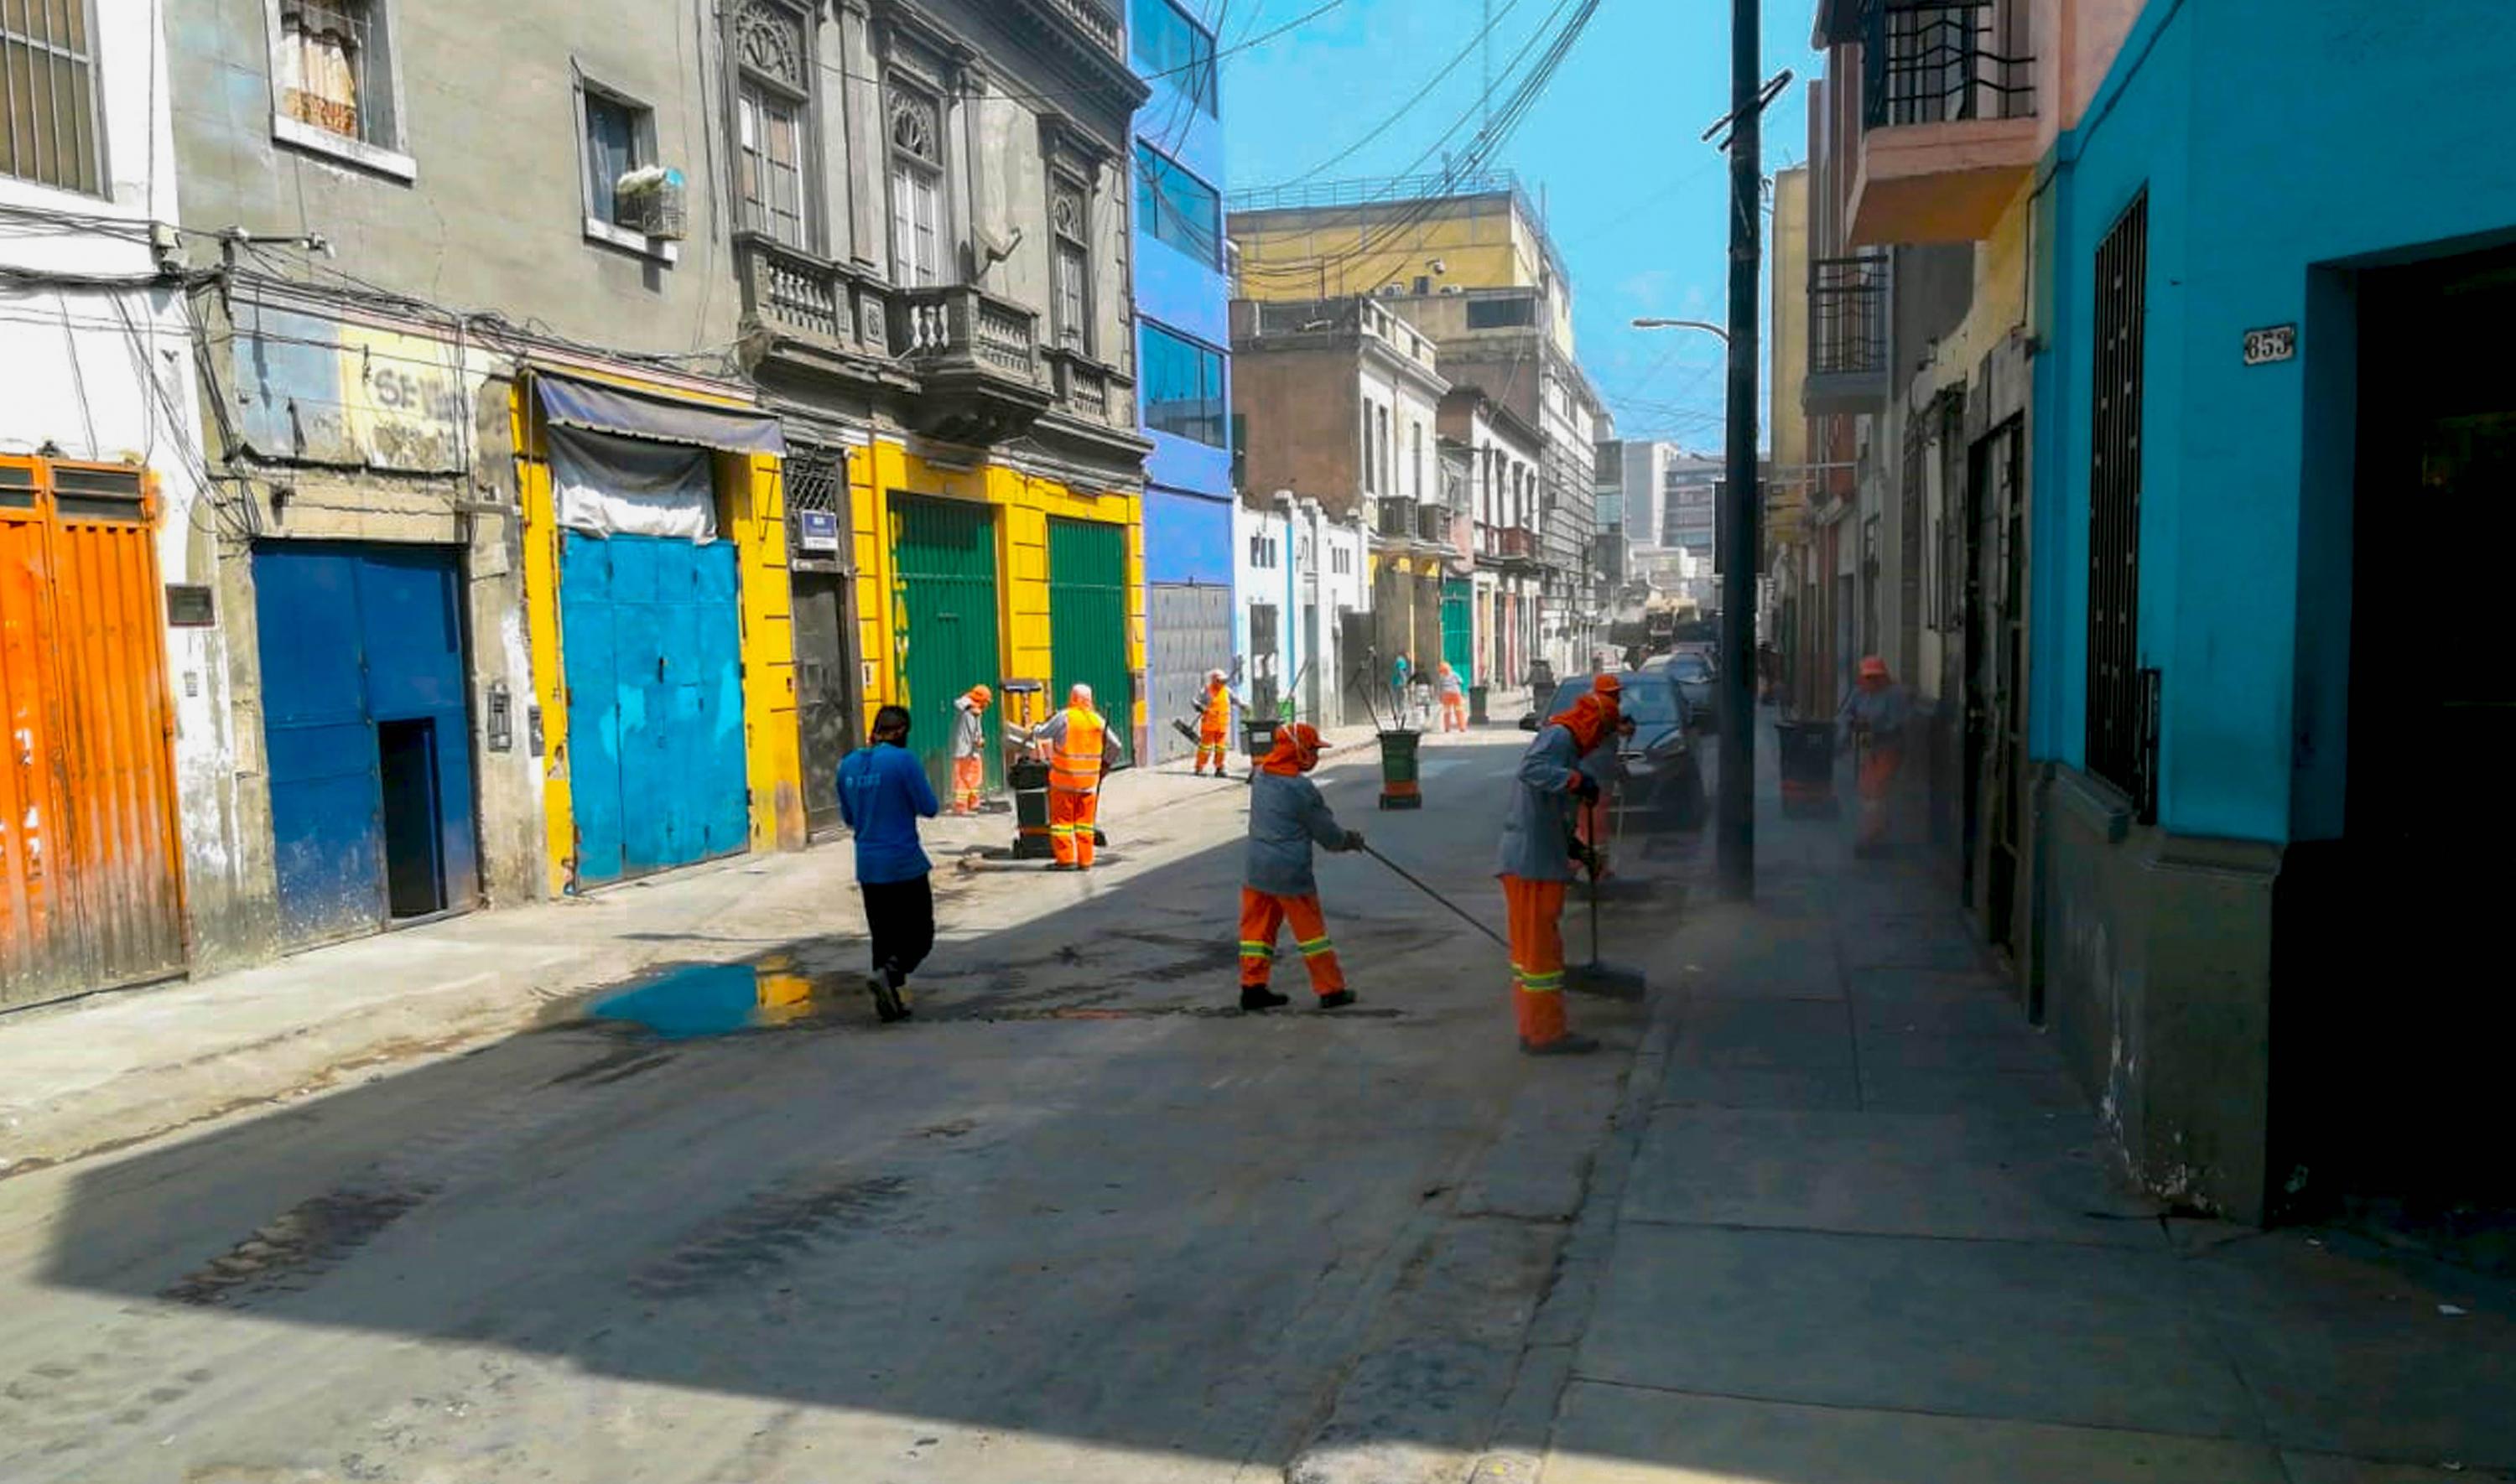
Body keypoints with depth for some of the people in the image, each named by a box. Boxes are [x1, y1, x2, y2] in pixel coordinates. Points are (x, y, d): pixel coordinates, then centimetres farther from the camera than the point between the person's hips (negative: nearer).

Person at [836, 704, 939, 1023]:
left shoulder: (848, 765, 5)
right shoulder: (904, 760, -13)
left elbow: (848, 817, 13)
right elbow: (928, 808, -11)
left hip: (868, 867, 6)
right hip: (905, 863, -6)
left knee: (883, 936, 15)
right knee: (920, 935, 5)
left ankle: (890, 1002, 14)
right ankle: (887, 974, -17)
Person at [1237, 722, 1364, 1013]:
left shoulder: (1260, 776, 5)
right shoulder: (1301, 788, -18)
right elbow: (1326, 833, -9)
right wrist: (1351, 839, 11)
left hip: (1257, 869, 7)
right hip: (1290, 873, -6)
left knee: (1257, 926, 13)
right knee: (1311, 929, 5)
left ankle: (1253, 988, 16)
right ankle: (1331, 991, 13)